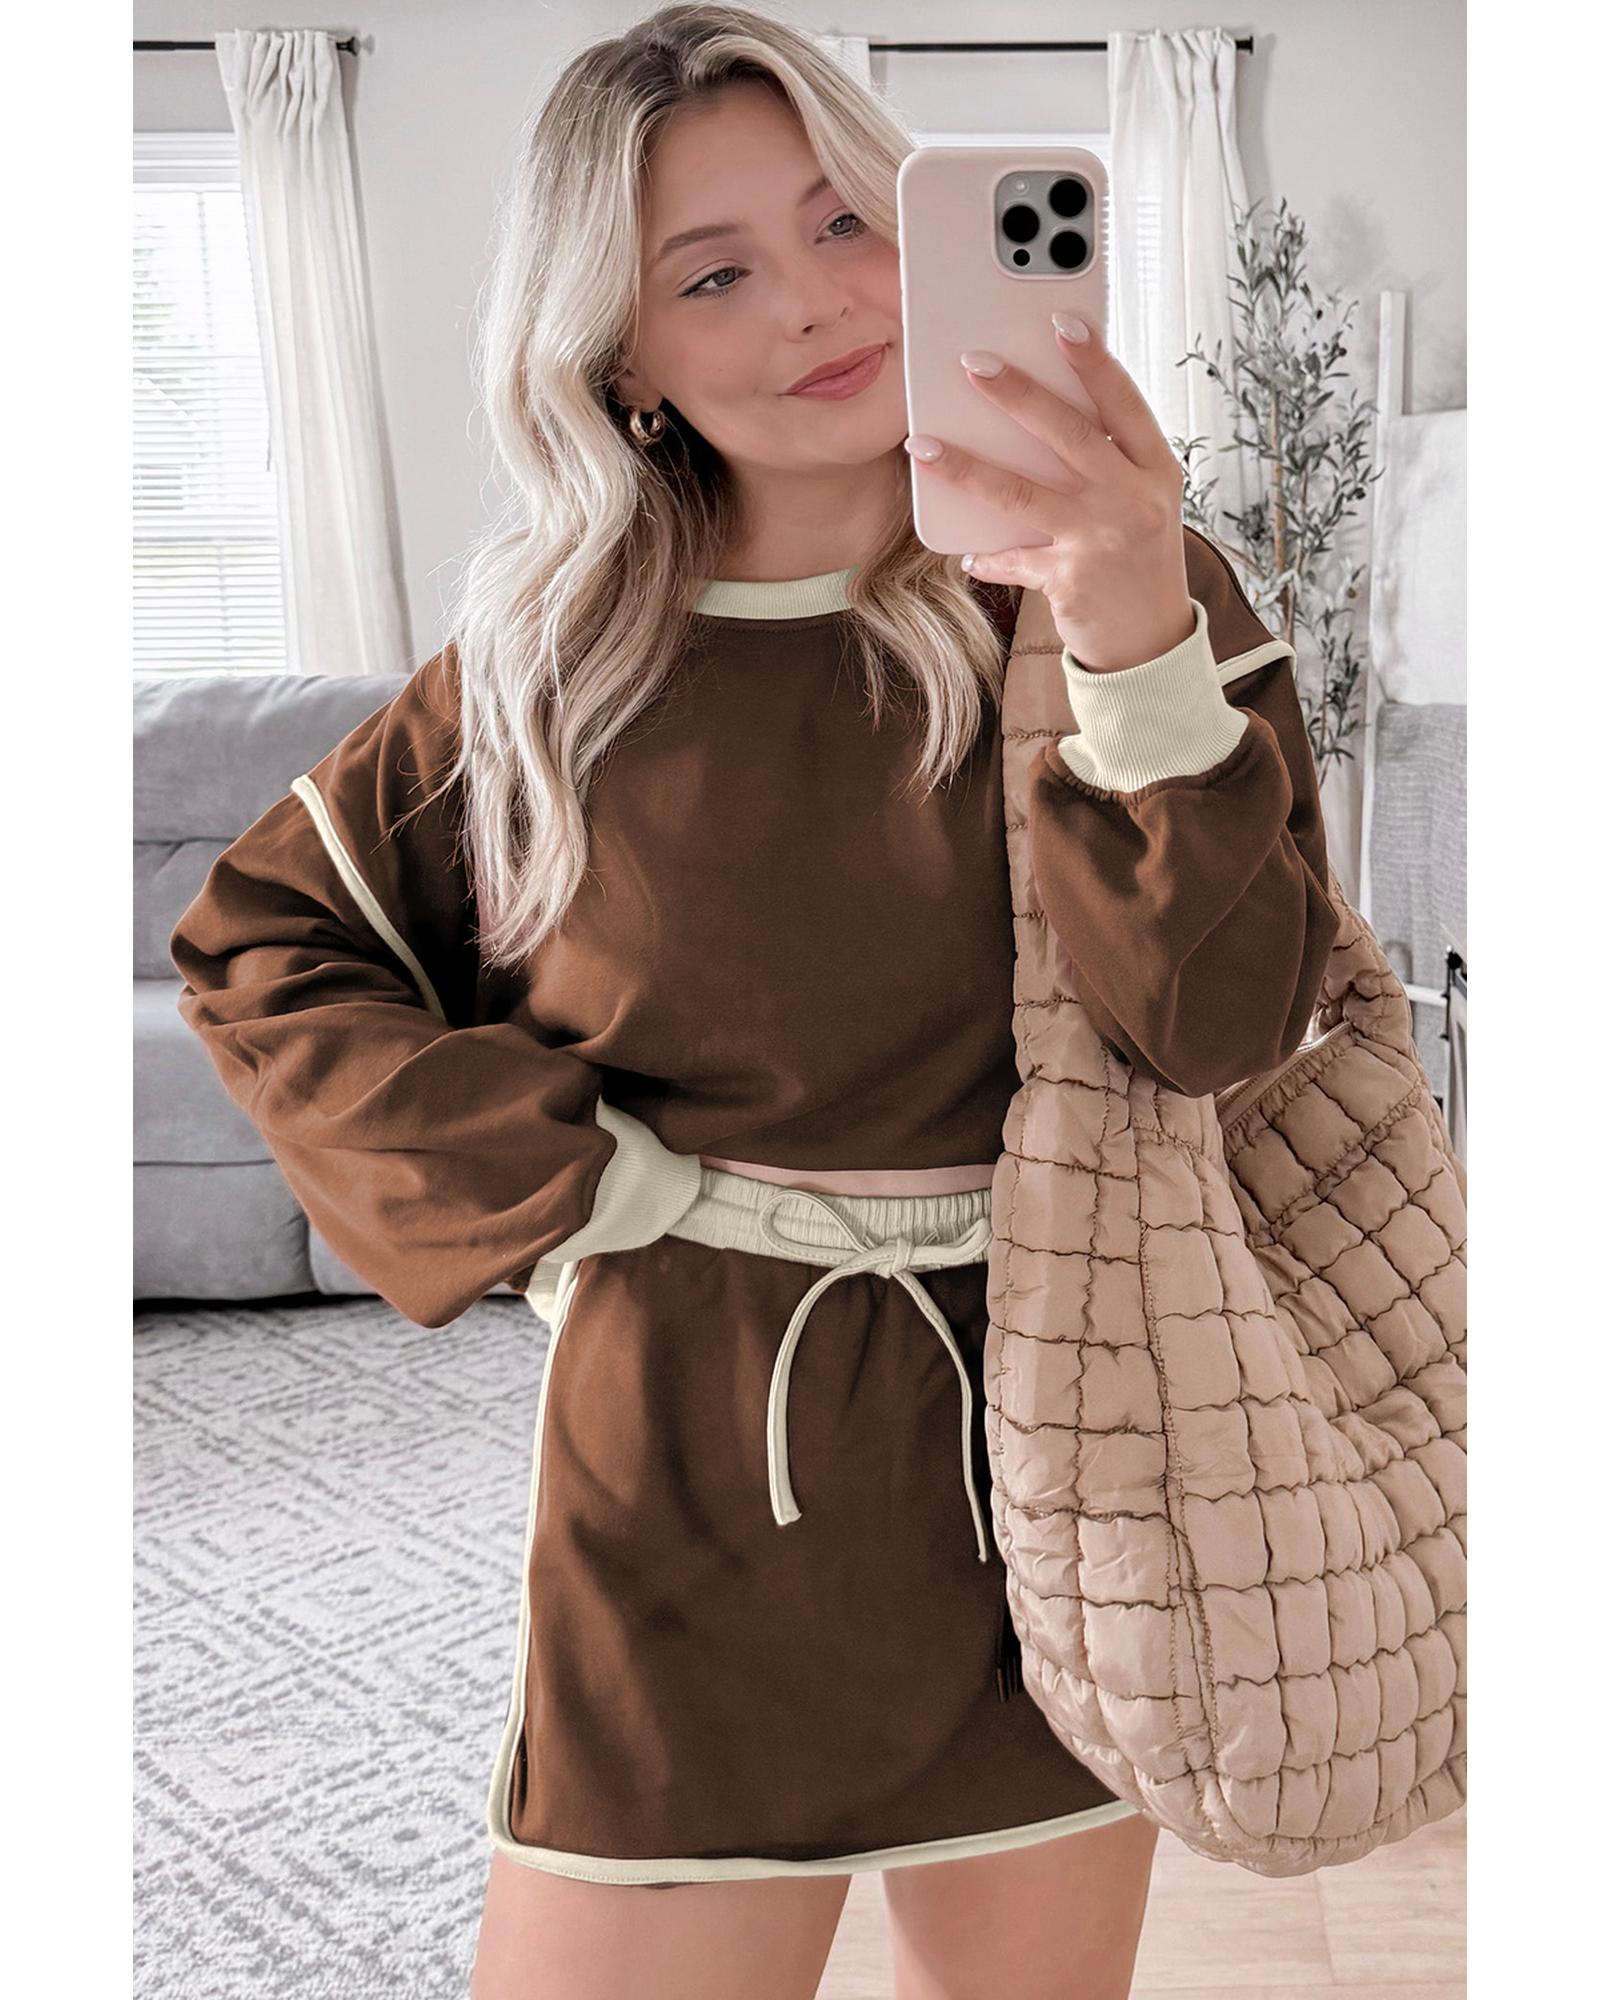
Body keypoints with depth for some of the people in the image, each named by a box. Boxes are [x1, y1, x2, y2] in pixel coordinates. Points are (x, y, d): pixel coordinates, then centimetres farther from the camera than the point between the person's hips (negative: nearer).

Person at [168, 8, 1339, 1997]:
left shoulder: (1111, 589, -4)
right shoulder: (562, 647, -2)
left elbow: (1216, 1020, -16)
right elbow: (253, 938, 6)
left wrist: (1134, 629, -30)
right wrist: (556, 1179, -5)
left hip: (1044, 1432, 1)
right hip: (687, 1460, 0)